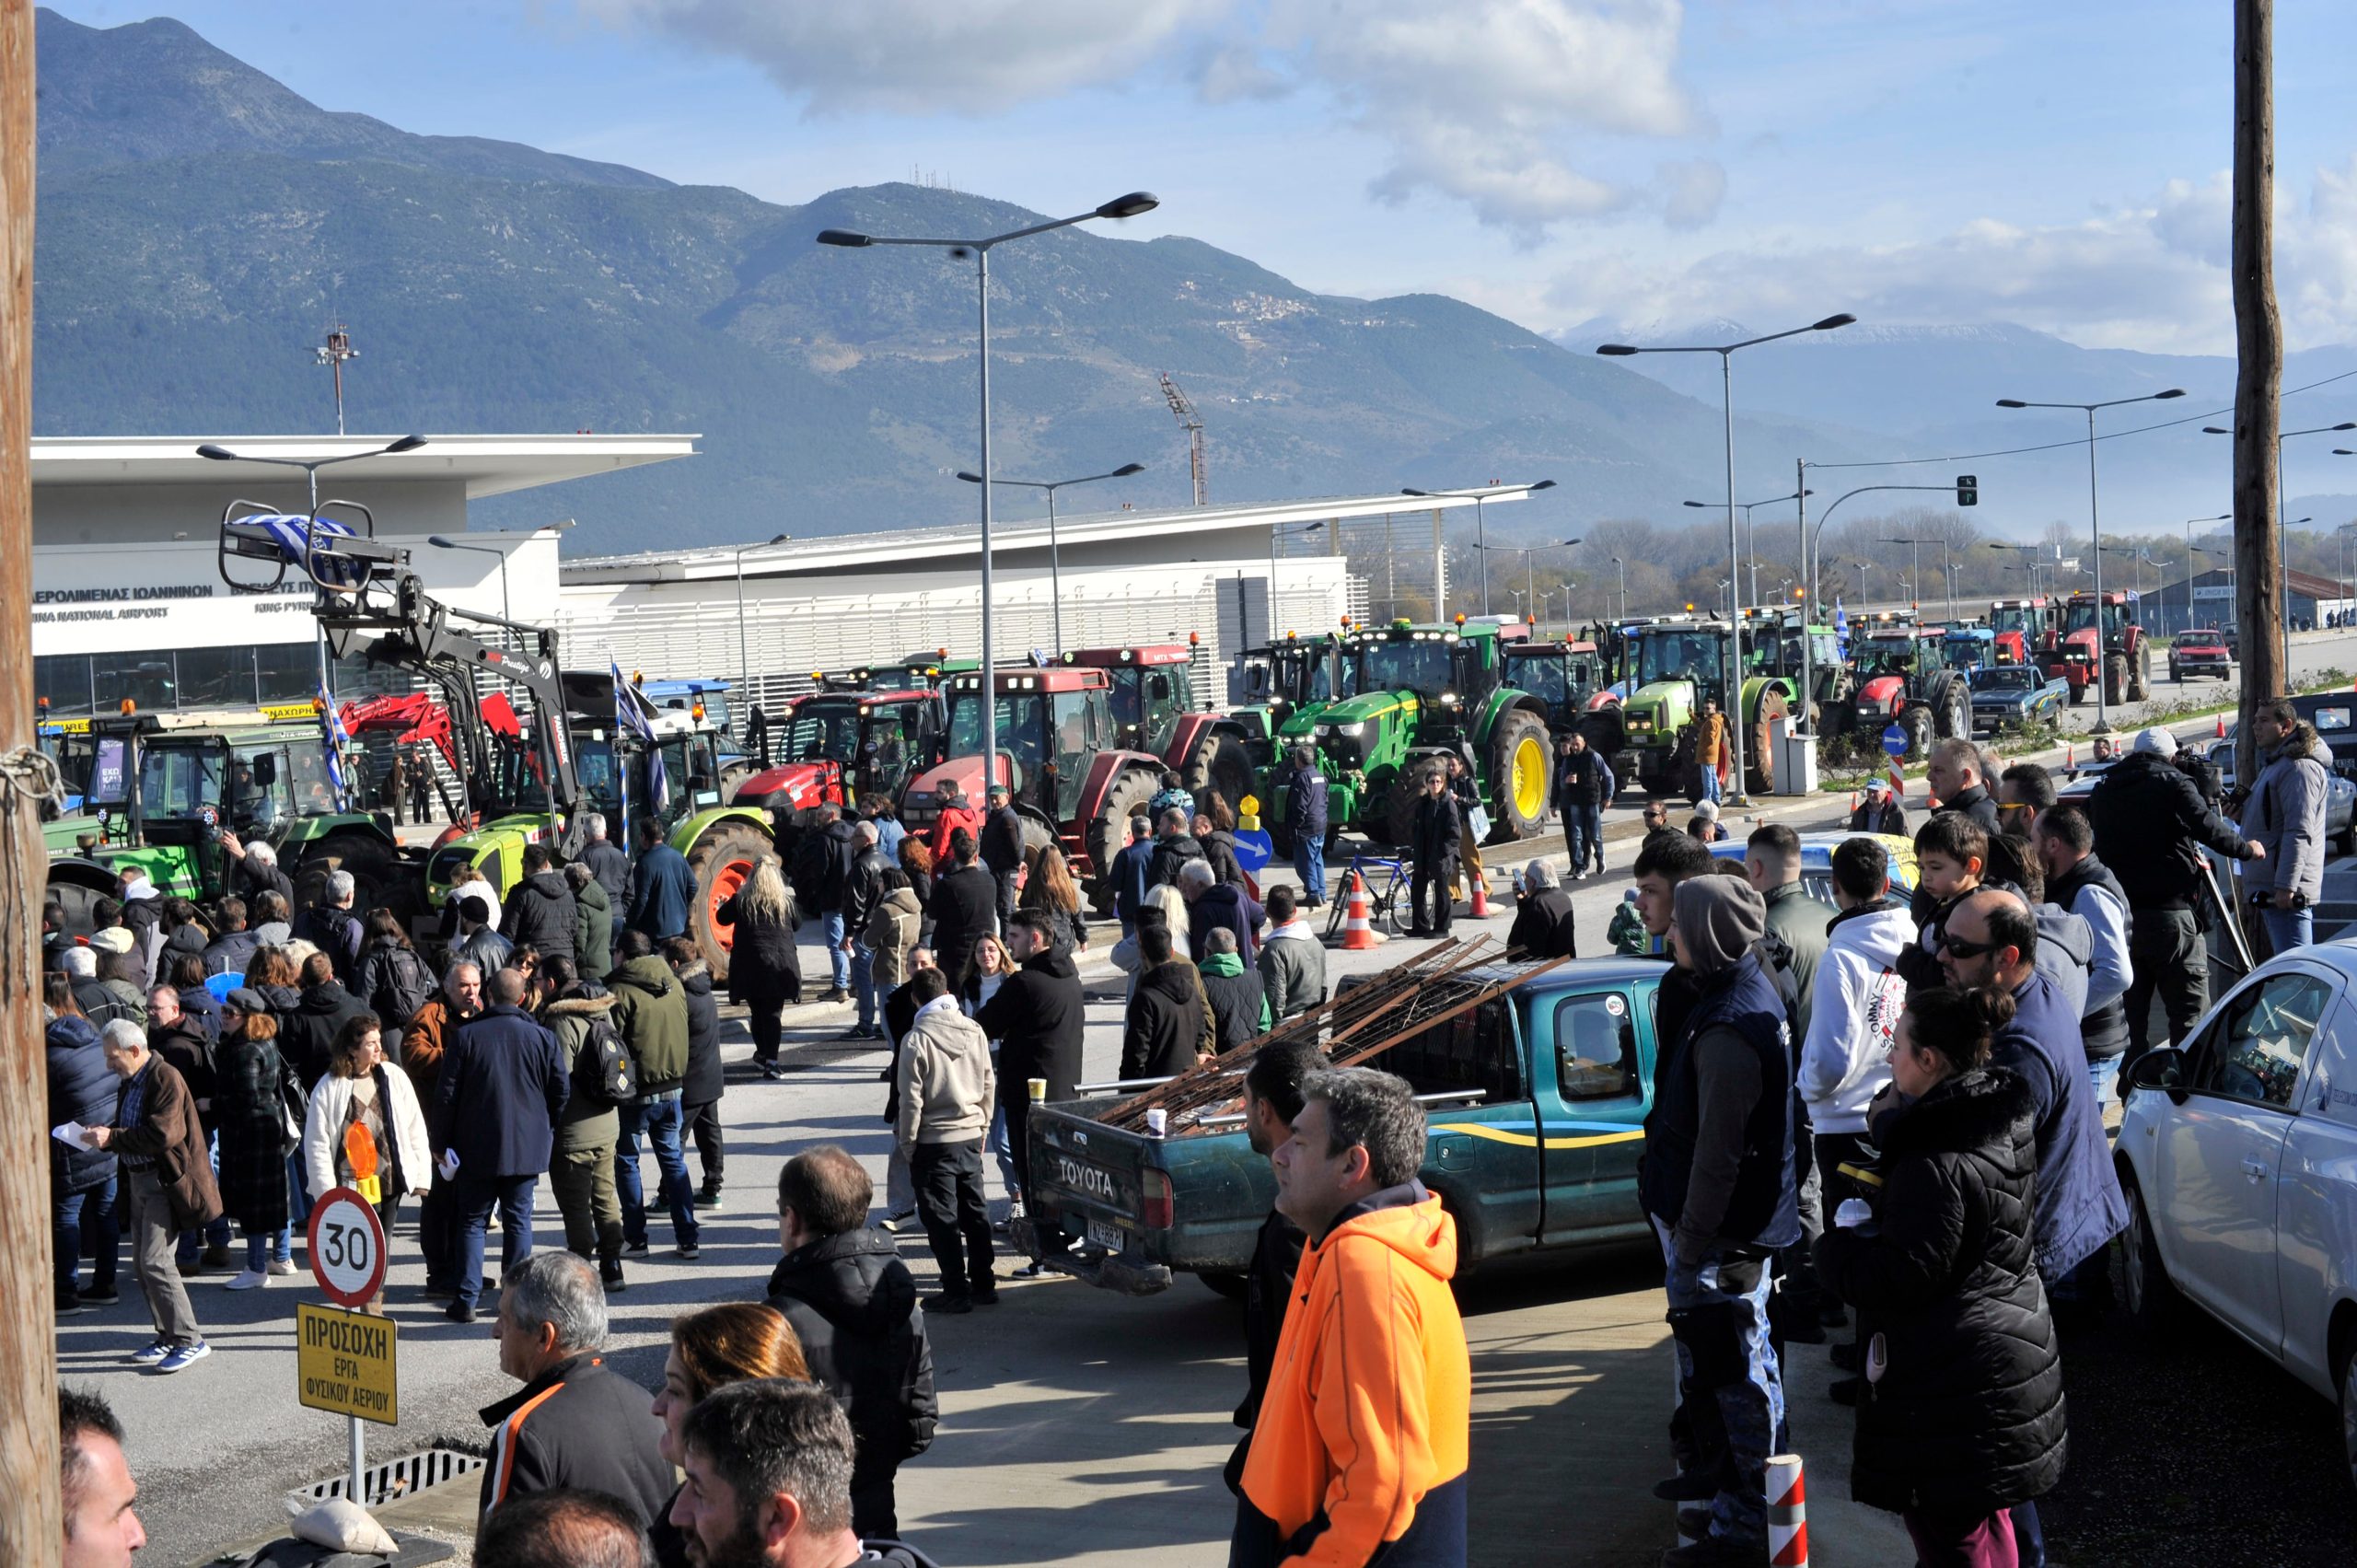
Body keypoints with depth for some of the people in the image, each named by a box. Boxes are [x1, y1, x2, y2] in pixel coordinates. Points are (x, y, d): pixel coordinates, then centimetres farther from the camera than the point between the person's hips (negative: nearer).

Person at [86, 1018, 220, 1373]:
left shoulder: (165, 1079, -15)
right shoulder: (130, 1083, 13)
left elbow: (163, 1135, -23)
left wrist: (112, 1138, -21)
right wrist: (102, 1135, 2)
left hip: (165, 1181, -9)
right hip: (138, 1180, 9)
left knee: (155, 1260, -14)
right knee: (141, 1265, 10)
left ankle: (190, 1341, -9)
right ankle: (168, 1337, 18)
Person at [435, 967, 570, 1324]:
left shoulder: (465, 1036, -6)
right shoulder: (542, 1038, -2)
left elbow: (446, 1094, -4)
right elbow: (562, 1090, 3)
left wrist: (440, 1142, 6)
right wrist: (545, 1132, 18)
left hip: (477, 1148, -1)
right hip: (527, 1148, 1)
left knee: (472, 1222, 7)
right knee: (518, 1221, 7)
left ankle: (465, 1300, 2)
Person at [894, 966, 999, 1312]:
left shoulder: (916, 1040, -16)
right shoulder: (974, 1031, 0)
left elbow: (910, 1100, -14)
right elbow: (988, 1086, 8)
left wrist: (907, 1144, -4)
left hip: (934, 1143, -5)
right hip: (971, 1138, 5)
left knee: (942, 1219, 2)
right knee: (974, 1212, 15)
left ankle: (957, 1292, 4)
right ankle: (983, 1285, 21)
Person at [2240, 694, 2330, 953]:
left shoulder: (2300, 766, -14)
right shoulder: (2274, 763, 21)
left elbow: (2299, 832, -22)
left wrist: (2285, 886, -26)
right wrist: (2239, 810, 15)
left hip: (2286, 893, -11)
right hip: (2269, 888, 11)